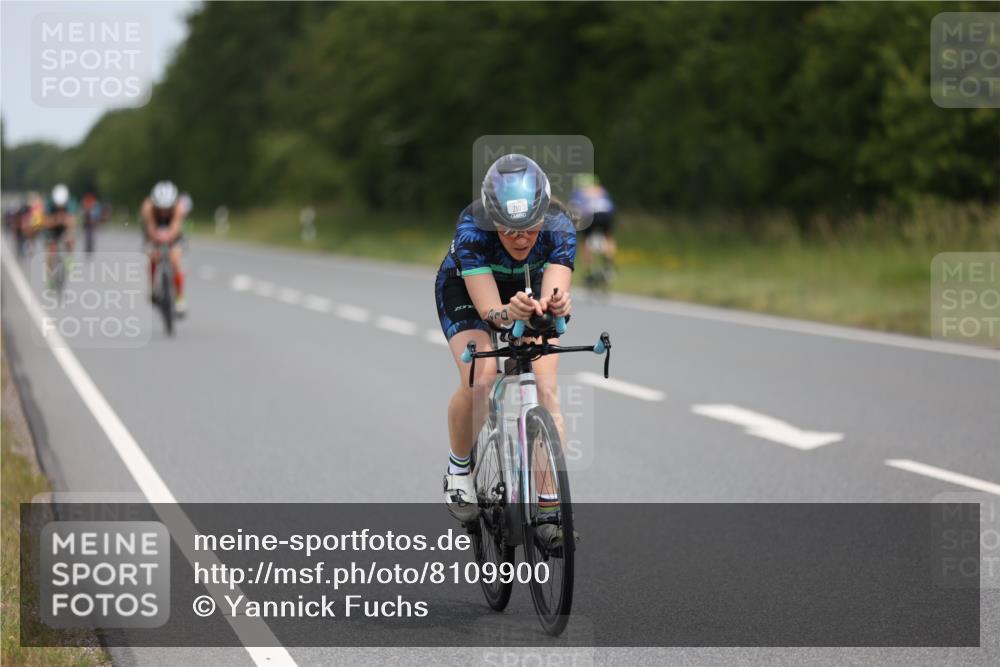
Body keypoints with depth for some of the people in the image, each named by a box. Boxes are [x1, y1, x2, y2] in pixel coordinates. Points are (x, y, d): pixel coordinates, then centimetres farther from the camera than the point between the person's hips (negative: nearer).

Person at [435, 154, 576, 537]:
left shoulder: (559, 227, -32)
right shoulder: (471, 229, -37)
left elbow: (555, 294, -43)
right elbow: (488, 309, -44)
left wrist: (556, 304, -66)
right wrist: (507, 314, -66)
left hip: (528, 291, 2)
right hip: (465, 290, -2)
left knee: (545, 387, -18)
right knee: (478, 381, -26)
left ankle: (550, 505, -10)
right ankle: (459, 469, 1)